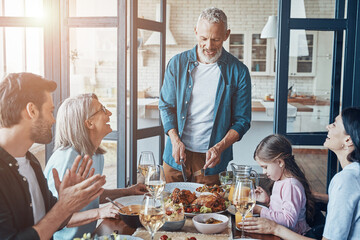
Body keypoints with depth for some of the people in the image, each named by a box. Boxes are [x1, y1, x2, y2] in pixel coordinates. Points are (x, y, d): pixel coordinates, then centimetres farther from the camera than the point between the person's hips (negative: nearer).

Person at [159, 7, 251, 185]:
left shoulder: (238, 71, -5)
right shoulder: (177, 63, 1)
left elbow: (242, 120, -2)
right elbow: (166, 106, 5)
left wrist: (219, 147, -16)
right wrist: (175, 140, -9)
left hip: (211, 159, -2)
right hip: (176, 156, 2)